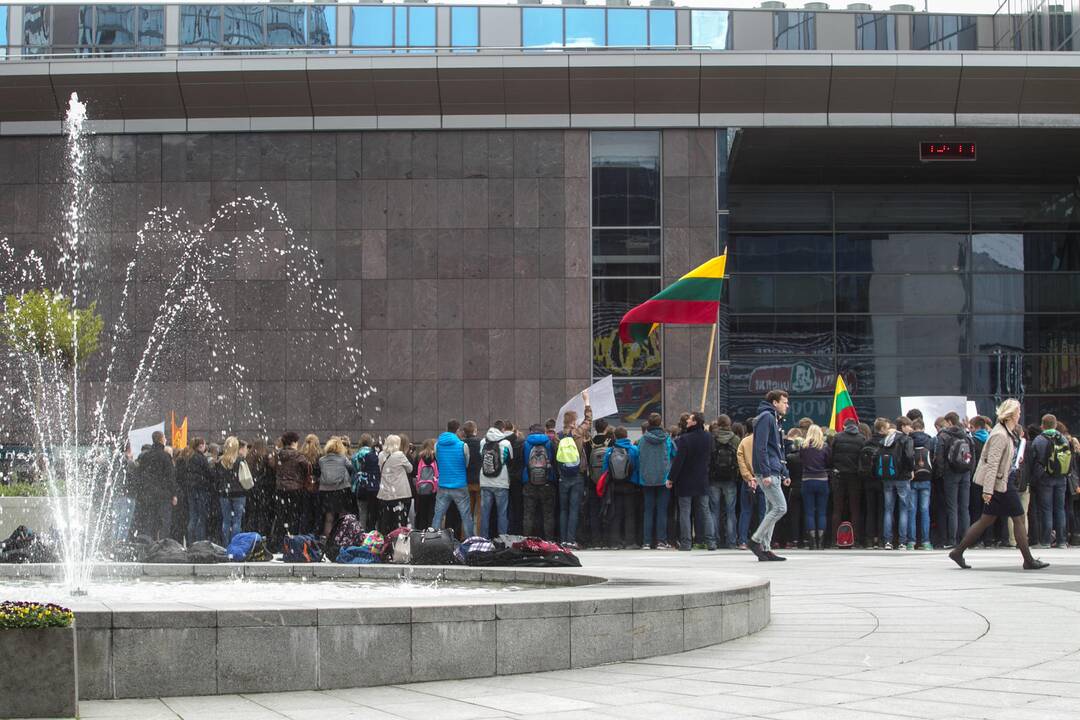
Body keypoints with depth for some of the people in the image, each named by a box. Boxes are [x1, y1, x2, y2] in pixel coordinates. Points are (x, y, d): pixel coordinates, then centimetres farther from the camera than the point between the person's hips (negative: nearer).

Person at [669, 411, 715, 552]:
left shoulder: (685, 439, -17)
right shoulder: (708, 438, 0)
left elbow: (678, 460, -17)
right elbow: (711, 457, 11)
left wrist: (671, 478, -11)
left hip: (686, 481, -4)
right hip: (702, 481, 4)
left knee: (684, 512, 2)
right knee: (705, 511, 10)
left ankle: (685, 543, 0)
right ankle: (710, 541, 4)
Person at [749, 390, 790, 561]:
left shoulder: (774, 419, 22)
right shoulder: (766, 417, -10)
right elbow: (761, 447, -19)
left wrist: (784, 473, 23)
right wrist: (765, 473, -23)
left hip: (774, 474, 10)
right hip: (768, 473, -10)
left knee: (772, 510, 9)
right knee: (780, 507, -13)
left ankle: (765, 549, 10)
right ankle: (756, 539, -8)